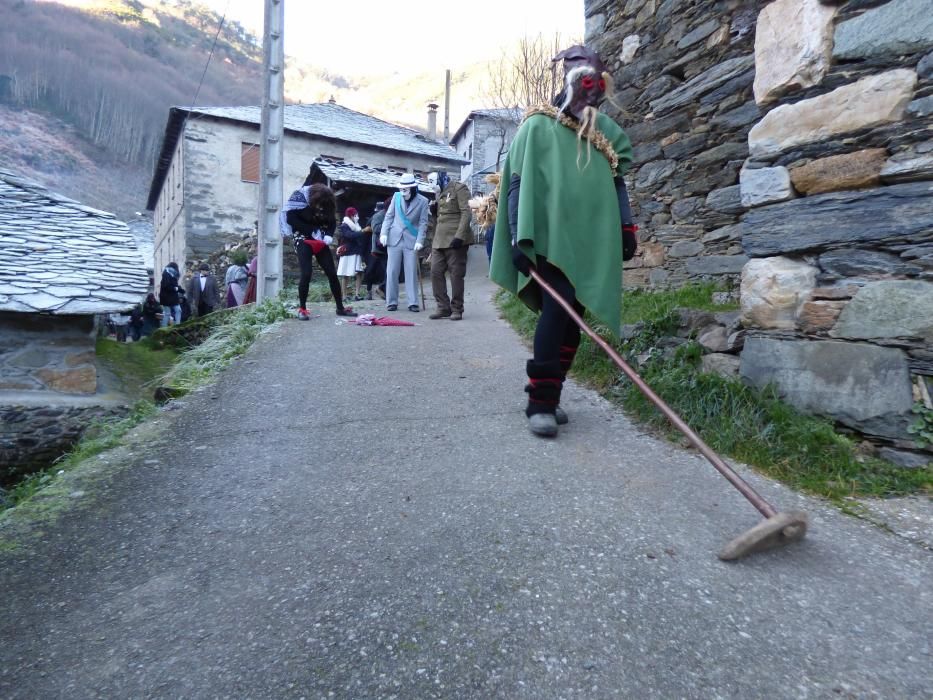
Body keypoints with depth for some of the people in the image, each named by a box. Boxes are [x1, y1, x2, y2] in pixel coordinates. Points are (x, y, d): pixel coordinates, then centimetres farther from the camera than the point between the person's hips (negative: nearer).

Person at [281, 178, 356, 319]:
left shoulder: (327, 203, -7)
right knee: (306, 274, -14)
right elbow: (290, 218, -18)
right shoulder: (300, 197, -17)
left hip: (320, 242, 4)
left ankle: (340, 307, 8)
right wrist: (313, 231, -23)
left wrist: (329, 235, -19)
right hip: (303, 240, -4)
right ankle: (302, 308, 0)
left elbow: (332, 222, 2)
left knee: (332, 273, 0)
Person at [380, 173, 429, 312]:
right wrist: (384, 233, -4)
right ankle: (391, 302, 8)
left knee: (411, 272, 0)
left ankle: (413, 303, 4)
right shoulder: (396, 196, 4)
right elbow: (389, 216, 7)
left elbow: (423, 223, -2)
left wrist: (420, 241, -12)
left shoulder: (422, 201, -2)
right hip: (394, 239, 2)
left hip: (411, 241, -2)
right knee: (392, 272, 2)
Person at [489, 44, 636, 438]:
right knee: (556, 313, -18)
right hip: (551, 240, -6)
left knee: (572, 318, 6)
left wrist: (627, 228, 15)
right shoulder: (539, 126, 2)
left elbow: (616, 182, 25)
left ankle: (549, 396, 16)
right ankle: (539, 402, -10)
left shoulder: (606, 132, 19)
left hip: (591, 242, 6)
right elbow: (518, 184, -5)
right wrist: (520, 239, -14)